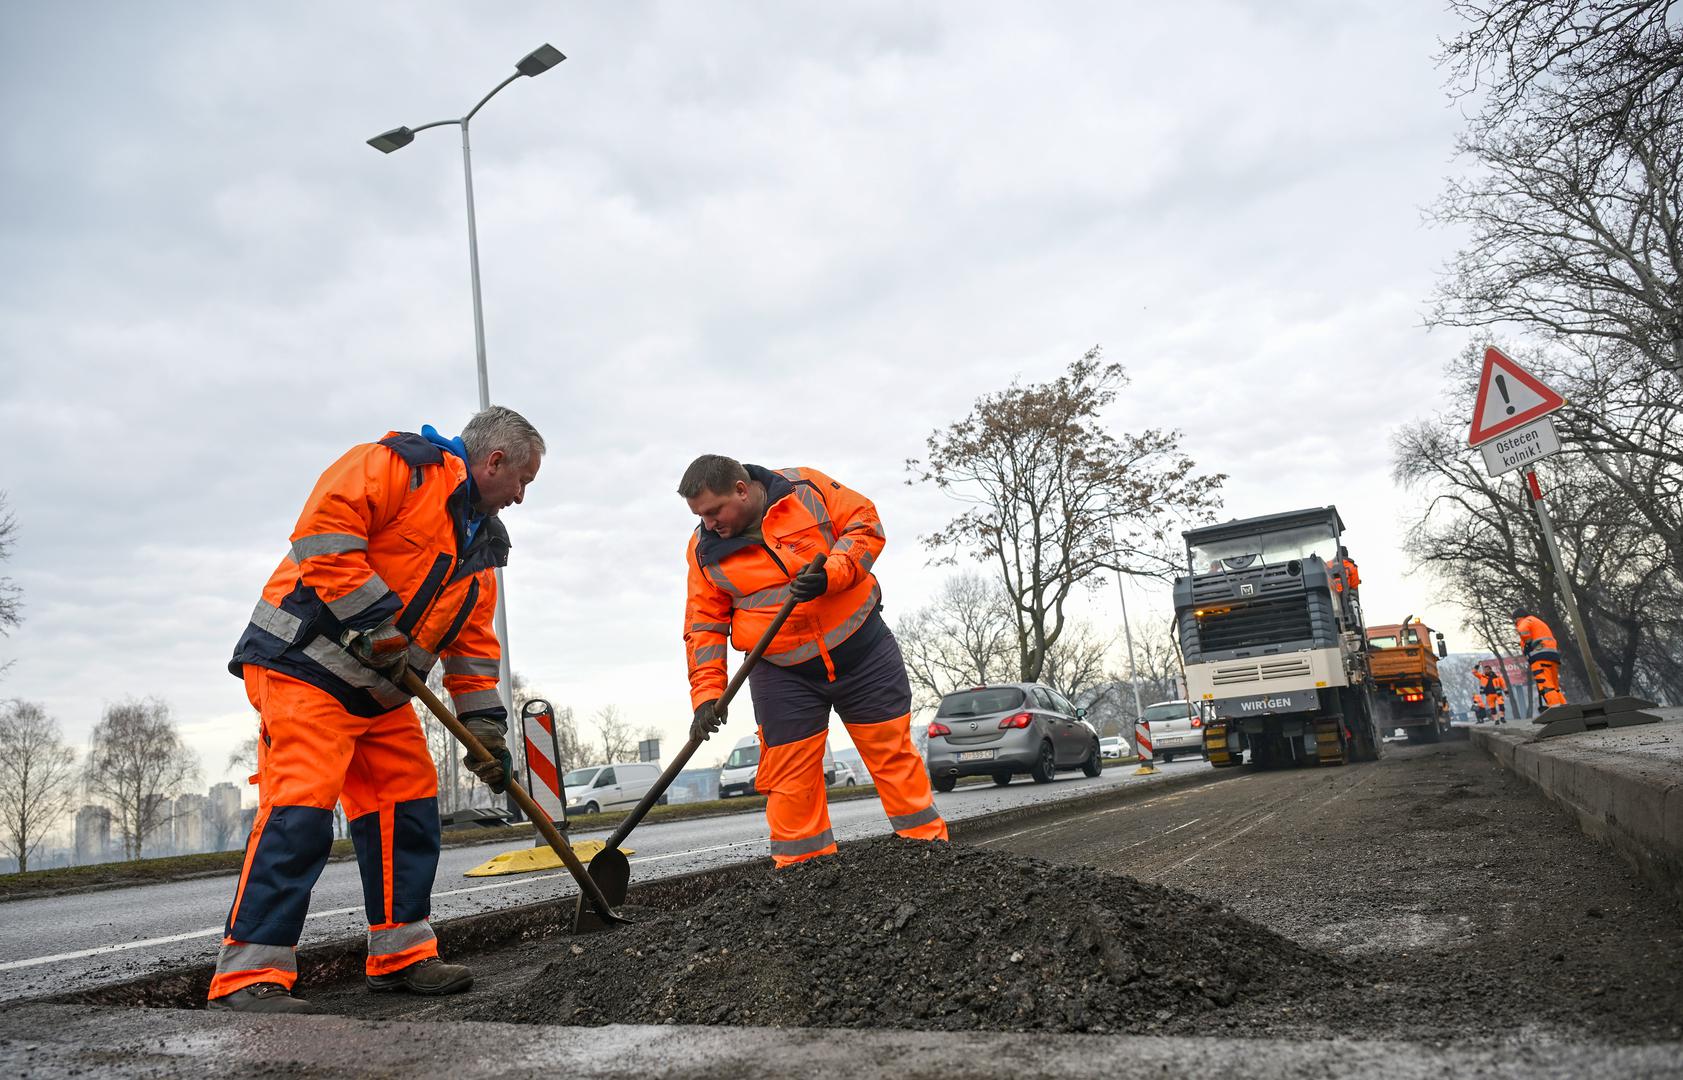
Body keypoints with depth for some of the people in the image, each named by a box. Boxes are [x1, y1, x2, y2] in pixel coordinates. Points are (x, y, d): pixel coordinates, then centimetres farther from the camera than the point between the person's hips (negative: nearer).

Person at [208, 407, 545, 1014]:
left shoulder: (481, 544, 17)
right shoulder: (400, 465, -9)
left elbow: (474, 643, 19)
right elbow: (324, 525, -23)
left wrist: (486, 730, 12)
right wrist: (376, 620, -24)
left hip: (379, 692, 9)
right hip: (305, 664, -9)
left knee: (408, 809, 7)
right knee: (300, 807, -15)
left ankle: (401, 955, 17)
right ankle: (249, 975, -8)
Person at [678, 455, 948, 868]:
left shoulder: (803, 488, -7)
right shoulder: (705, 549, -2)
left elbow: (865, 524, -6)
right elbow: (704, 625, 0)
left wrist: (831, 574, -23)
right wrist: (707, 695, -9)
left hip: (861, 650, -1)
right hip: (782, 675, 2)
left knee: (894, 754, 4)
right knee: (790, 780, 1)